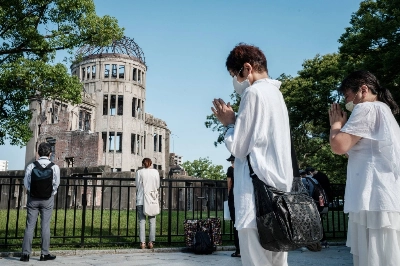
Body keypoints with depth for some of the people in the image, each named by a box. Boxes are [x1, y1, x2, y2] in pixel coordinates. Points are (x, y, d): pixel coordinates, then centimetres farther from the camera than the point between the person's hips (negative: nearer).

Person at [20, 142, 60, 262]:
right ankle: (44, 253, 10)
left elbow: (26, 183, -4)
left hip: (33, 198, 1)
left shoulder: (31, 166, -5)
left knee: (30, 226, 6)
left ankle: (26, 253, 7)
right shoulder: (54, 167, -7)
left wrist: (32, 191, 11)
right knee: (45, 226, 6)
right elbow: (56, 184, -4)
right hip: (48, 199, -1)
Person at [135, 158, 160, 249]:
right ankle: (151, 242, 4)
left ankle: (142, 242, -1)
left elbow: (137, 186, 1)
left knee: (142, 221, 2)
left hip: (141, 200, -1)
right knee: (152, 221, 6)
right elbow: (157, 186, 6)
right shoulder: (155, 172, 3)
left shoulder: (139, 172, -1)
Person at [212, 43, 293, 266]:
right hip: (278, 186, 9)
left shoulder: (254, 92, -7)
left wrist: (229, 124, 8)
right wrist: (237, 122, 17)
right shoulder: (276, 94, 19)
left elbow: (238, 147, -8)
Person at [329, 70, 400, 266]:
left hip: (375, 202, -10)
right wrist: (344, 124, 20)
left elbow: (339, 146, -15)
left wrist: (336, 123, 3)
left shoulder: (367, 108, -4)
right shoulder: (384, 111, 26)